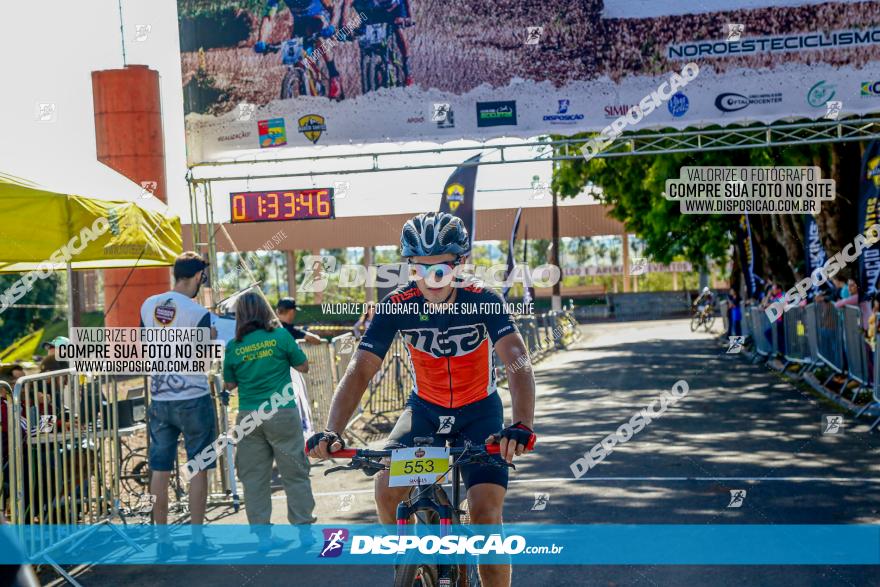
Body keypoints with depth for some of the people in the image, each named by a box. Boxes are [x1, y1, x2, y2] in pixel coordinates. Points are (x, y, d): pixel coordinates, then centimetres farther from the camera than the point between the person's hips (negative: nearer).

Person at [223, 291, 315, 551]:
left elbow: (230, 385, 9)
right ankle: (304, 527, 11)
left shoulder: (233, 347, -1)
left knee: (254, 477, 8)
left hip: (249, 416, 2)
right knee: (295, 473, 8)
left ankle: (262, 535, 9)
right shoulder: (280, 336, -5)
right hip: (282, 413, -2)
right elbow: (303, 367, 4)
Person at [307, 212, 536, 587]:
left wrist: (521, 426, -54)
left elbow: (517, 362, -36)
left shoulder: (483, 302, -23)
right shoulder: (397, 306, -19)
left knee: (486, 512, -17)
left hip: (479, 412, -2)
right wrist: (332, 431, -39)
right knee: (387, 487, -21)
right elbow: (360, 370, -23)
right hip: (425, 409, 2)